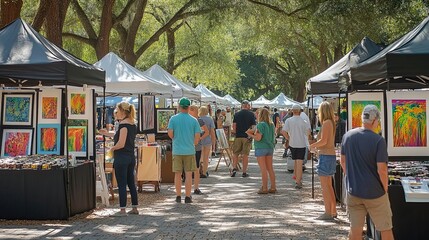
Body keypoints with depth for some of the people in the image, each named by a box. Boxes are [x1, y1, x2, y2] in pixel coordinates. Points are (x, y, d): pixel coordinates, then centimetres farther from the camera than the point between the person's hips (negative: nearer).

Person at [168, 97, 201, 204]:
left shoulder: (173, 119, -1)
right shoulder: (193, 120, -1)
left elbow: (170, 133, -6)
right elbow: (197, 136, -3)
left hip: (177, 150, 0)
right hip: (190, 150, 0)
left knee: (178, 174, 8)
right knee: (188, 174, 4)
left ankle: (178, 196, 13)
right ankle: (187, 197, 6)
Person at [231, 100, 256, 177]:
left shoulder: (237, 114, 2)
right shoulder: (251, 114, -1)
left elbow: (234, 126, 1)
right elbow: (253, 126, -3)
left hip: (238, 136, 1)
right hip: (247, 136, -1)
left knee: (235, 153, 11)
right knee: (245, 154, 4)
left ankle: (234, 168, -5)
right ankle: (244, 172, 5)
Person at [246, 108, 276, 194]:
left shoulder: (261, 124, -15)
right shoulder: (271, 124, 8)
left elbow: (258, 138, -20)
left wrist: (250, 134, -3)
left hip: (261, 148, -7)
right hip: (270, 147, 7)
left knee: (263, 169, -3)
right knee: (270, 168, 11)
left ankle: (264, 188, -1)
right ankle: (273, 187, 14)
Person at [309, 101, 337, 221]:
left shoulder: (326, 123, -15)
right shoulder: (331, 122, 12)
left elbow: (323, 141, -20)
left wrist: (312, 145, -5)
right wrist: (317, 147, 18)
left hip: (325, 156, -10)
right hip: (331, 154, 10)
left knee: (325, 186, -4)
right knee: (329, 185, 17)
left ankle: (328, 213, -2)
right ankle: (333, 211, 23)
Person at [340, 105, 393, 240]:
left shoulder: (347, 136, -1)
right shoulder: (378, 141, -17)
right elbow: (382, 170, -18)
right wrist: (385, 189, -3)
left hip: (353, 191, 5)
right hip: (375, 193, -4)